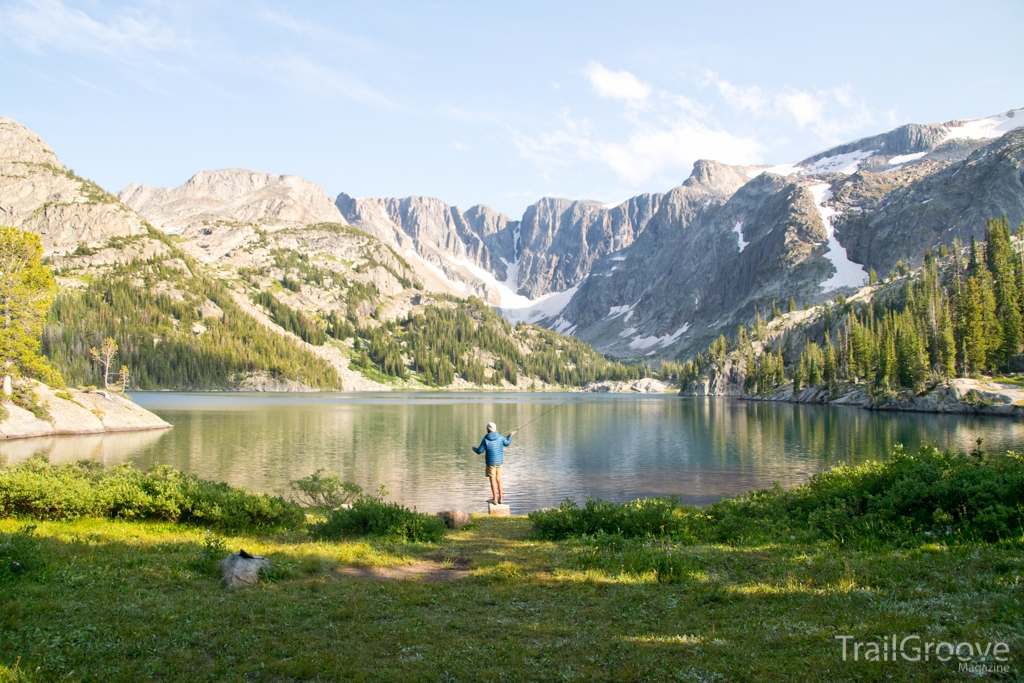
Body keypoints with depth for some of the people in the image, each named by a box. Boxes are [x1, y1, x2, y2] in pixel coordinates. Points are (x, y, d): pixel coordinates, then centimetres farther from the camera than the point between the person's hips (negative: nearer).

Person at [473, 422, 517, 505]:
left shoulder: (486, 439, -14)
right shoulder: (500, 437, -4)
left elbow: (479, 451, -8)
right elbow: (507, 443, 15)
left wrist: (474, 448, 15)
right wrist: (511, 435, 32)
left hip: (491, 463, -4)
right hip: (499, 462, 4)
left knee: (493, 481, 1)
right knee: (499, 480, 13)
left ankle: (495, 500, 2)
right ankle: (500, 498, 16)